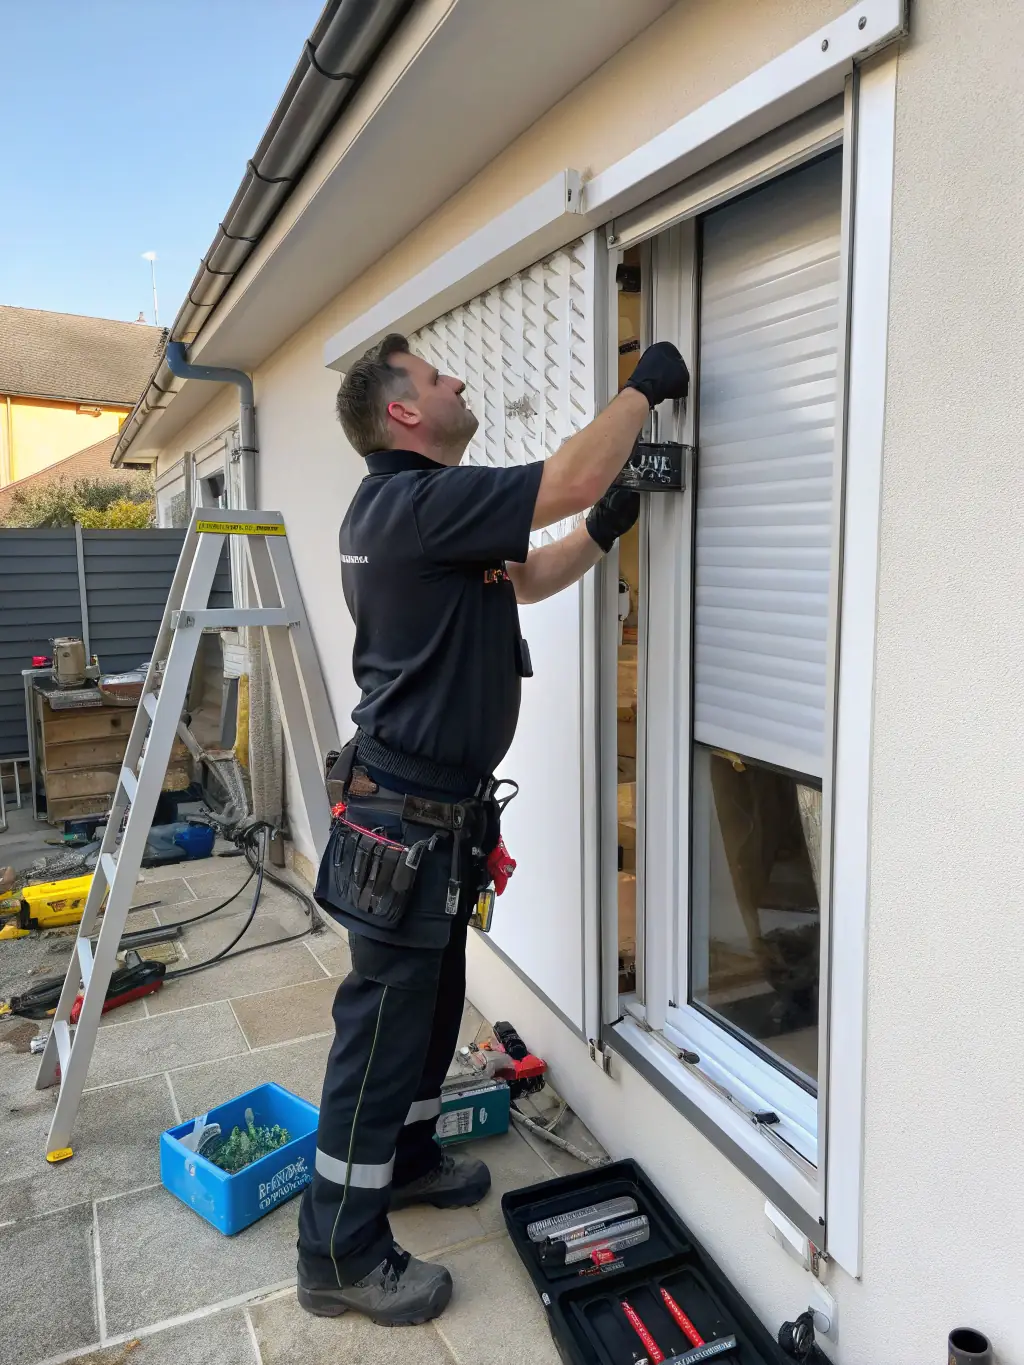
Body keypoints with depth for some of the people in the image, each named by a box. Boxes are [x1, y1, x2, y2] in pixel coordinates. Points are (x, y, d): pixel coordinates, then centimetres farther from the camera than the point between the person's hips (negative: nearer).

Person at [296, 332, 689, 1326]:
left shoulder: (397, 509, 14)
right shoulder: (419, 500, -19)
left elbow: (521, 582, 21)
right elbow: (573, 477, -24)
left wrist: (601, 534, 7)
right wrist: (644, 387, -8)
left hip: (436, 805, 10)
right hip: (409, 812, -10)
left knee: (431, 996, 22)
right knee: (384, 1018, 0)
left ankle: (407, 1156, 42)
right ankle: (340, 1256, 17)